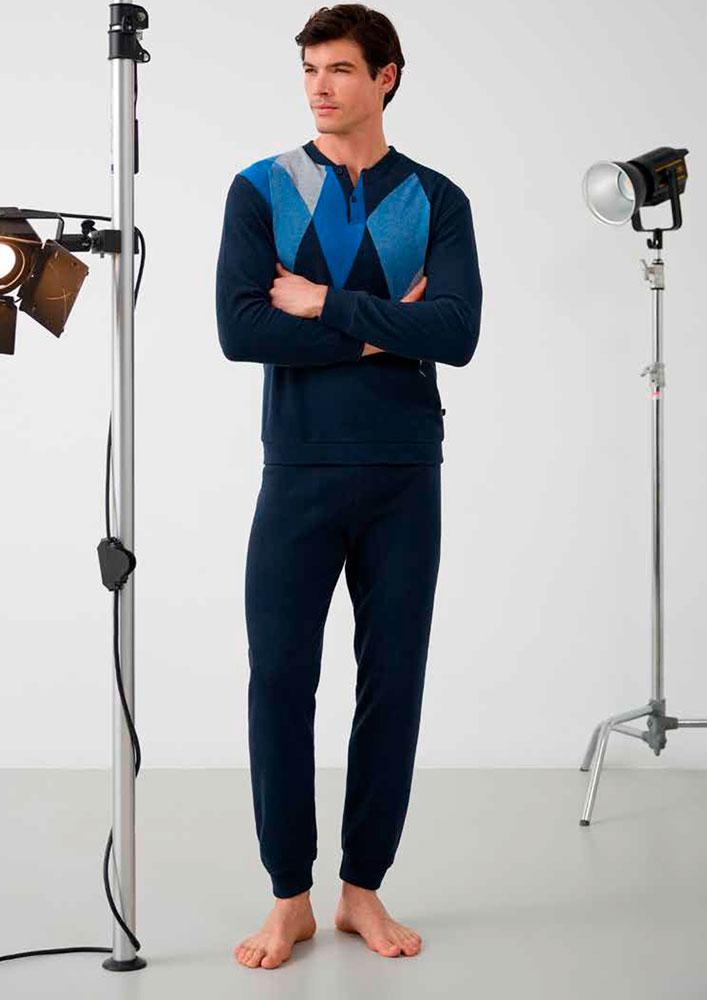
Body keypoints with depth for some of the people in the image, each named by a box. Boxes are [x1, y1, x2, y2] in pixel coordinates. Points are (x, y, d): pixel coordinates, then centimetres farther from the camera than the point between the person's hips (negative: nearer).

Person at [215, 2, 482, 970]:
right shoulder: (262, 190, 4)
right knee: (280, 680, -2)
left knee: (393, 684, 6)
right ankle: (291, 898, 15)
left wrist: (328, 304, -11)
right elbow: (239, 328, -11)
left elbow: (457, 333, -10)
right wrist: (382, 332, -10)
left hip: (405, 480, 1)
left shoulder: (437, 200, 5)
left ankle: (363, 889, 22)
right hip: (300, 475, -1)